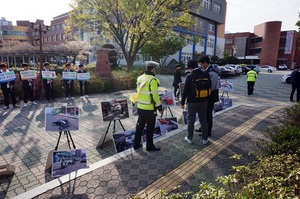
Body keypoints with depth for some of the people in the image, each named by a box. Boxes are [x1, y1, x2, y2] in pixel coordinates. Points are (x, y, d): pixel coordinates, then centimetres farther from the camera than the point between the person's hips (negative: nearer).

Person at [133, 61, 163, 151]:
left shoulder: (140, 78, 8)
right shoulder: (152, 80, -18)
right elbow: (154, 95, -20)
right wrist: (159, 107, -11)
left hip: (140, 107, 8)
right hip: (149, 108, -8)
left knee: (140, 126, 18)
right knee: (150, 128, 6)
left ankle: (136, 144, 28)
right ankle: (149, 146, 19)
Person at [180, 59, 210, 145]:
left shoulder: (189, 76, -13)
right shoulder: (206, 74, -2)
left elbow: (185, 90, -12)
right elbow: (209, 87, 5)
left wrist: (182, 102, -3)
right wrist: (207, 98, 16)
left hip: (192, 101, -3)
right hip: (203, 101, 4)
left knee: (191, 120, 9)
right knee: (203, 120, 12)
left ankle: (189, 138, 19)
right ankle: (205, 139, 19)